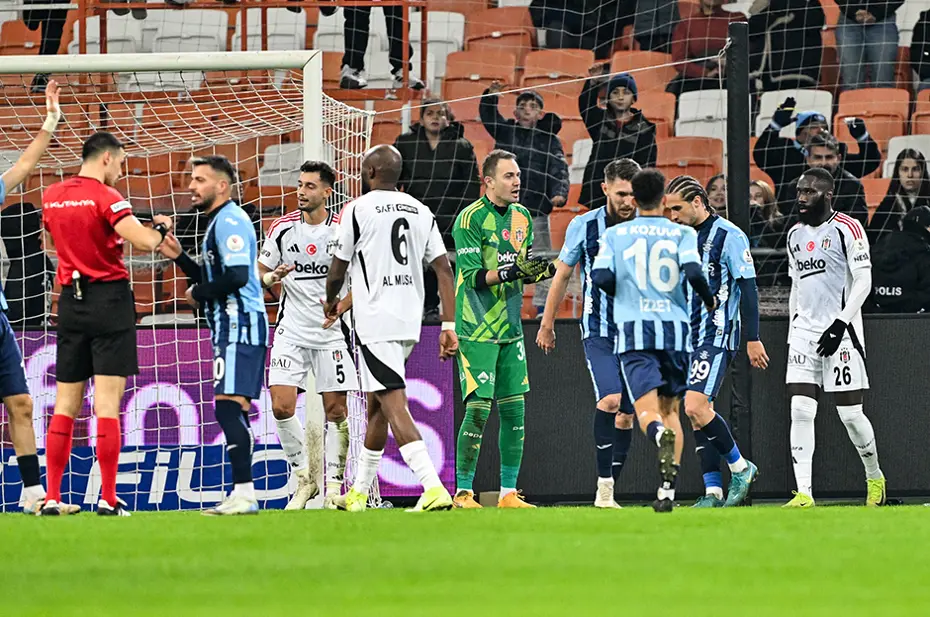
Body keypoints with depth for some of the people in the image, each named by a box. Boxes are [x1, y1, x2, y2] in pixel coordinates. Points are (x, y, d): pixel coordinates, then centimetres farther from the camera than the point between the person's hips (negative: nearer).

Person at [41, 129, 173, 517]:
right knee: (107, 403, -6)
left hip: (70, 302, 6)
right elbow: (142, 241, -21)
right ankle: (108, 499, -8)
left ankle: (52, 498, 6)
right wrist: (160, 227, 0)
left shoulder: (51, 196, 9)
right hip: (109, 299, -6)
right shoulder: (104, 196, -11)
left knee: (65, 405, 8)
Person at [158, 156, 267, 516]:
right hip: (232, 327, 11)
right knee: (232, 411, 10)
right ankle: (242, 495, 12)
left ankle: (244, 493, -21)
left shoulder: (229, 221, -12)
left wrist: (198, 293, -8)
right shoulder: (218, 222, 21)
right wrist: (179, 257, 16)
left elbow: (237, 276, -22)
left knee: (229, 406, -16)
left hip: (240, 325, -11)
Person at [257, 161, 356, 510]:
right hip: (292, 331, 1)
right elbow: (260, 275, 9)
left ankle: (334, 485, 10)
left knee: (336, 410, -1)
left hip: (331, 333, -1)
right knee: (281, 406, -11)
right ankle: (305, 478, 5)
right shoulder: (282, 229, 1)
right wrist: (271, 278, -13)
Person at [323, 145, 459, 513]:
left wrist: (331, 303, 23)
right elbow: (443, 269, 5)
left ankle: (434, 488, -27)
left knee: (394, 405, -13)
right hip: (410, 322, 7)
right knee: (376, 404, 19)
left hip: (375, 323, -7)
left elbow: (337, 271, 2)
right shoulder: (420, 211, 11)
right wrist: (449, 326, 4)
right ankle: (359, 492, 29)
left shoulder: (358, 210, -5)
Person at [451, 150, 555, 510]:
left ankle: (508, 493, 10)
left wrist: (538, 271, -3)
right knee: (478, 407, -10)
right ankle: (462, 493, -2)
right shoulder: (471, 219, -12)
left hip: (510, 328, 7)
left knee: (514, 409, 5)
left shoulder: (521, 217, 11)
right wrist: (510, 272, -28)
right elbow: (472, 276, -17)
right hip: (477, 329, -7)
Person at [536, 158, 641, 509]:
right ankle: (604, 486, -17)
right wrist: (547, 324, 13)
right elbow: (563, 274, 9)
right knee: (609, 400, -22)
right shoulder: (584, 226, -4)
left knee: (625, 416, 4)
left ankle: (607, 493, 15)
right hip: (598, 331, -2)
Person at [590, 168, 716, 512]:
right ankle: (668, 489, 5)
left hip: (634, 329, -1)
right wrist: (709, 300, 7)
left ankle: (661, 434, -46)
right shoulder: (682, 234, 5)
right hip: (675, 328, 1)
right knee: (670, 407, 14)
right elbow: (693, 271, -11)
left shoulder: (614, 235, 7)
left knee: (647, 409, -9)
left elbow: (601, 277, -3)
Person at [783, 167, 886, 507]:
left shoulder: (847, 229, -6)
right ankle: (803, 494, -8)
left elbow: (864, 280, -11)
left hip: (841, 332, -6)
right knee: (801, 411, -6)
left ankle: (874, 476, 22)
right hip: (804, 331, 6)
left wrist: (841, 323, -18)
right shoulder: (795, 234, 15)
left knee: (850, 413, -3)